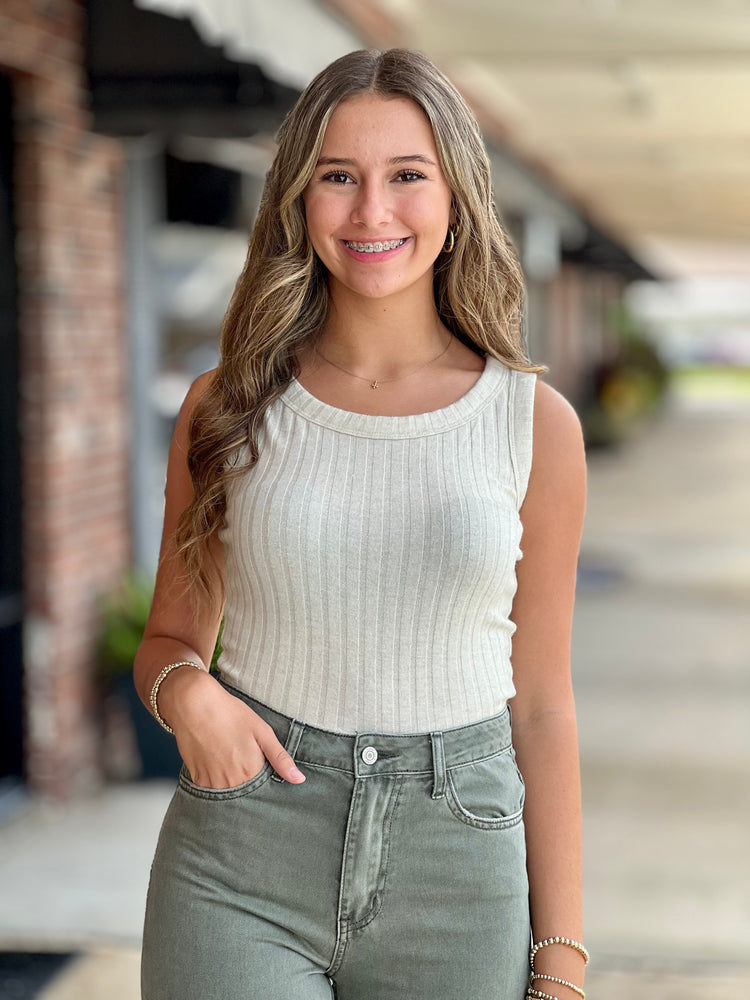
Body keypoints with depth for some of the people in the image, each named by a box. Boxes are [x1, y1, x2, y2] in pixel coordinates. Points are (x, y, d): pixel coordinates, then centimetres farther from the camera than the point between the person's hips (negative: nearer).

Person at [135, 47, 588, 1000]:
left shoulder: (536, 423, 0)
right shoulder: (228, 405, 1)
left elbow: (542, 708, 3)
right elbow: (170, 639, 11)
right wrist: (187, 693, -12)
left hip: (457, 881, 0)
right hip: (241, 871, 0)